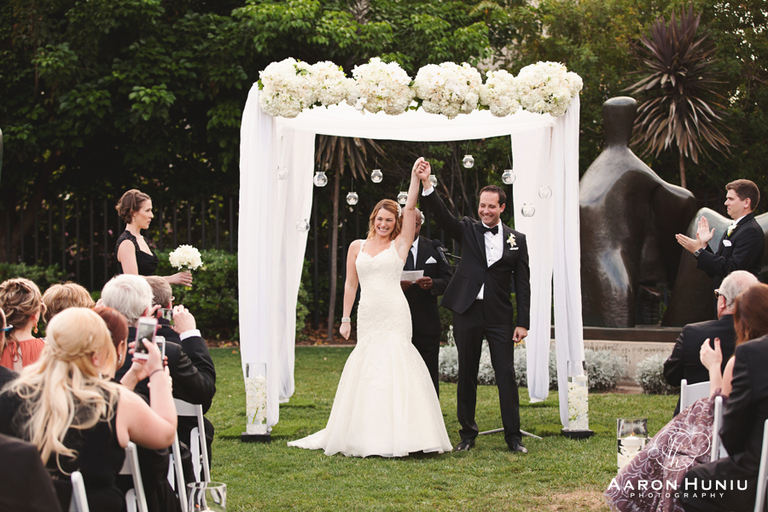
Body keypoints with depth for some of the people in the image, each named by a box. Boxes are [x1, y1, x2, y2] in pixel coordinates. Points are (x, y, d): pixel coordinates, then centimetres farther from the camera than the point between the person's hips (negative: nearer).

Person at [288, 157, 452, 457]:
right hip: (367, 316, 3)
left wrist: (415, 176, -12)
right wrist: (345, 318, 13)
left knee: (393, 366, -12)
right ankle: (368, 435, 8)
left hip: (394, 315, -3)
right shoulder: (357, 247, 12)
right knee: (367, 369, 1)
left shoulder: (400, 244, 5)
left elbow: (410, 207, -5)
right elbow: (350, 284, 15)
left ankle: (396, 435, -11)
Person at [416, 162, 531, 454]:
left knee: (506, 375, -3)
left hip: (500, 318, -1)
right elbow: (442, 216, -10)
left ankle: (513, 436, 5)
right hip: (467, 313, 1)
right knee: (466, 375, 7)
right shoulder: (467, 230, 7)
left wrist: (523, 323, -2)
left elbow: (523, 284, 5)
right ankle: (467, 434, 16)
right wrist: (427, 184, -26)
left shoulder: (516, 240, 7)